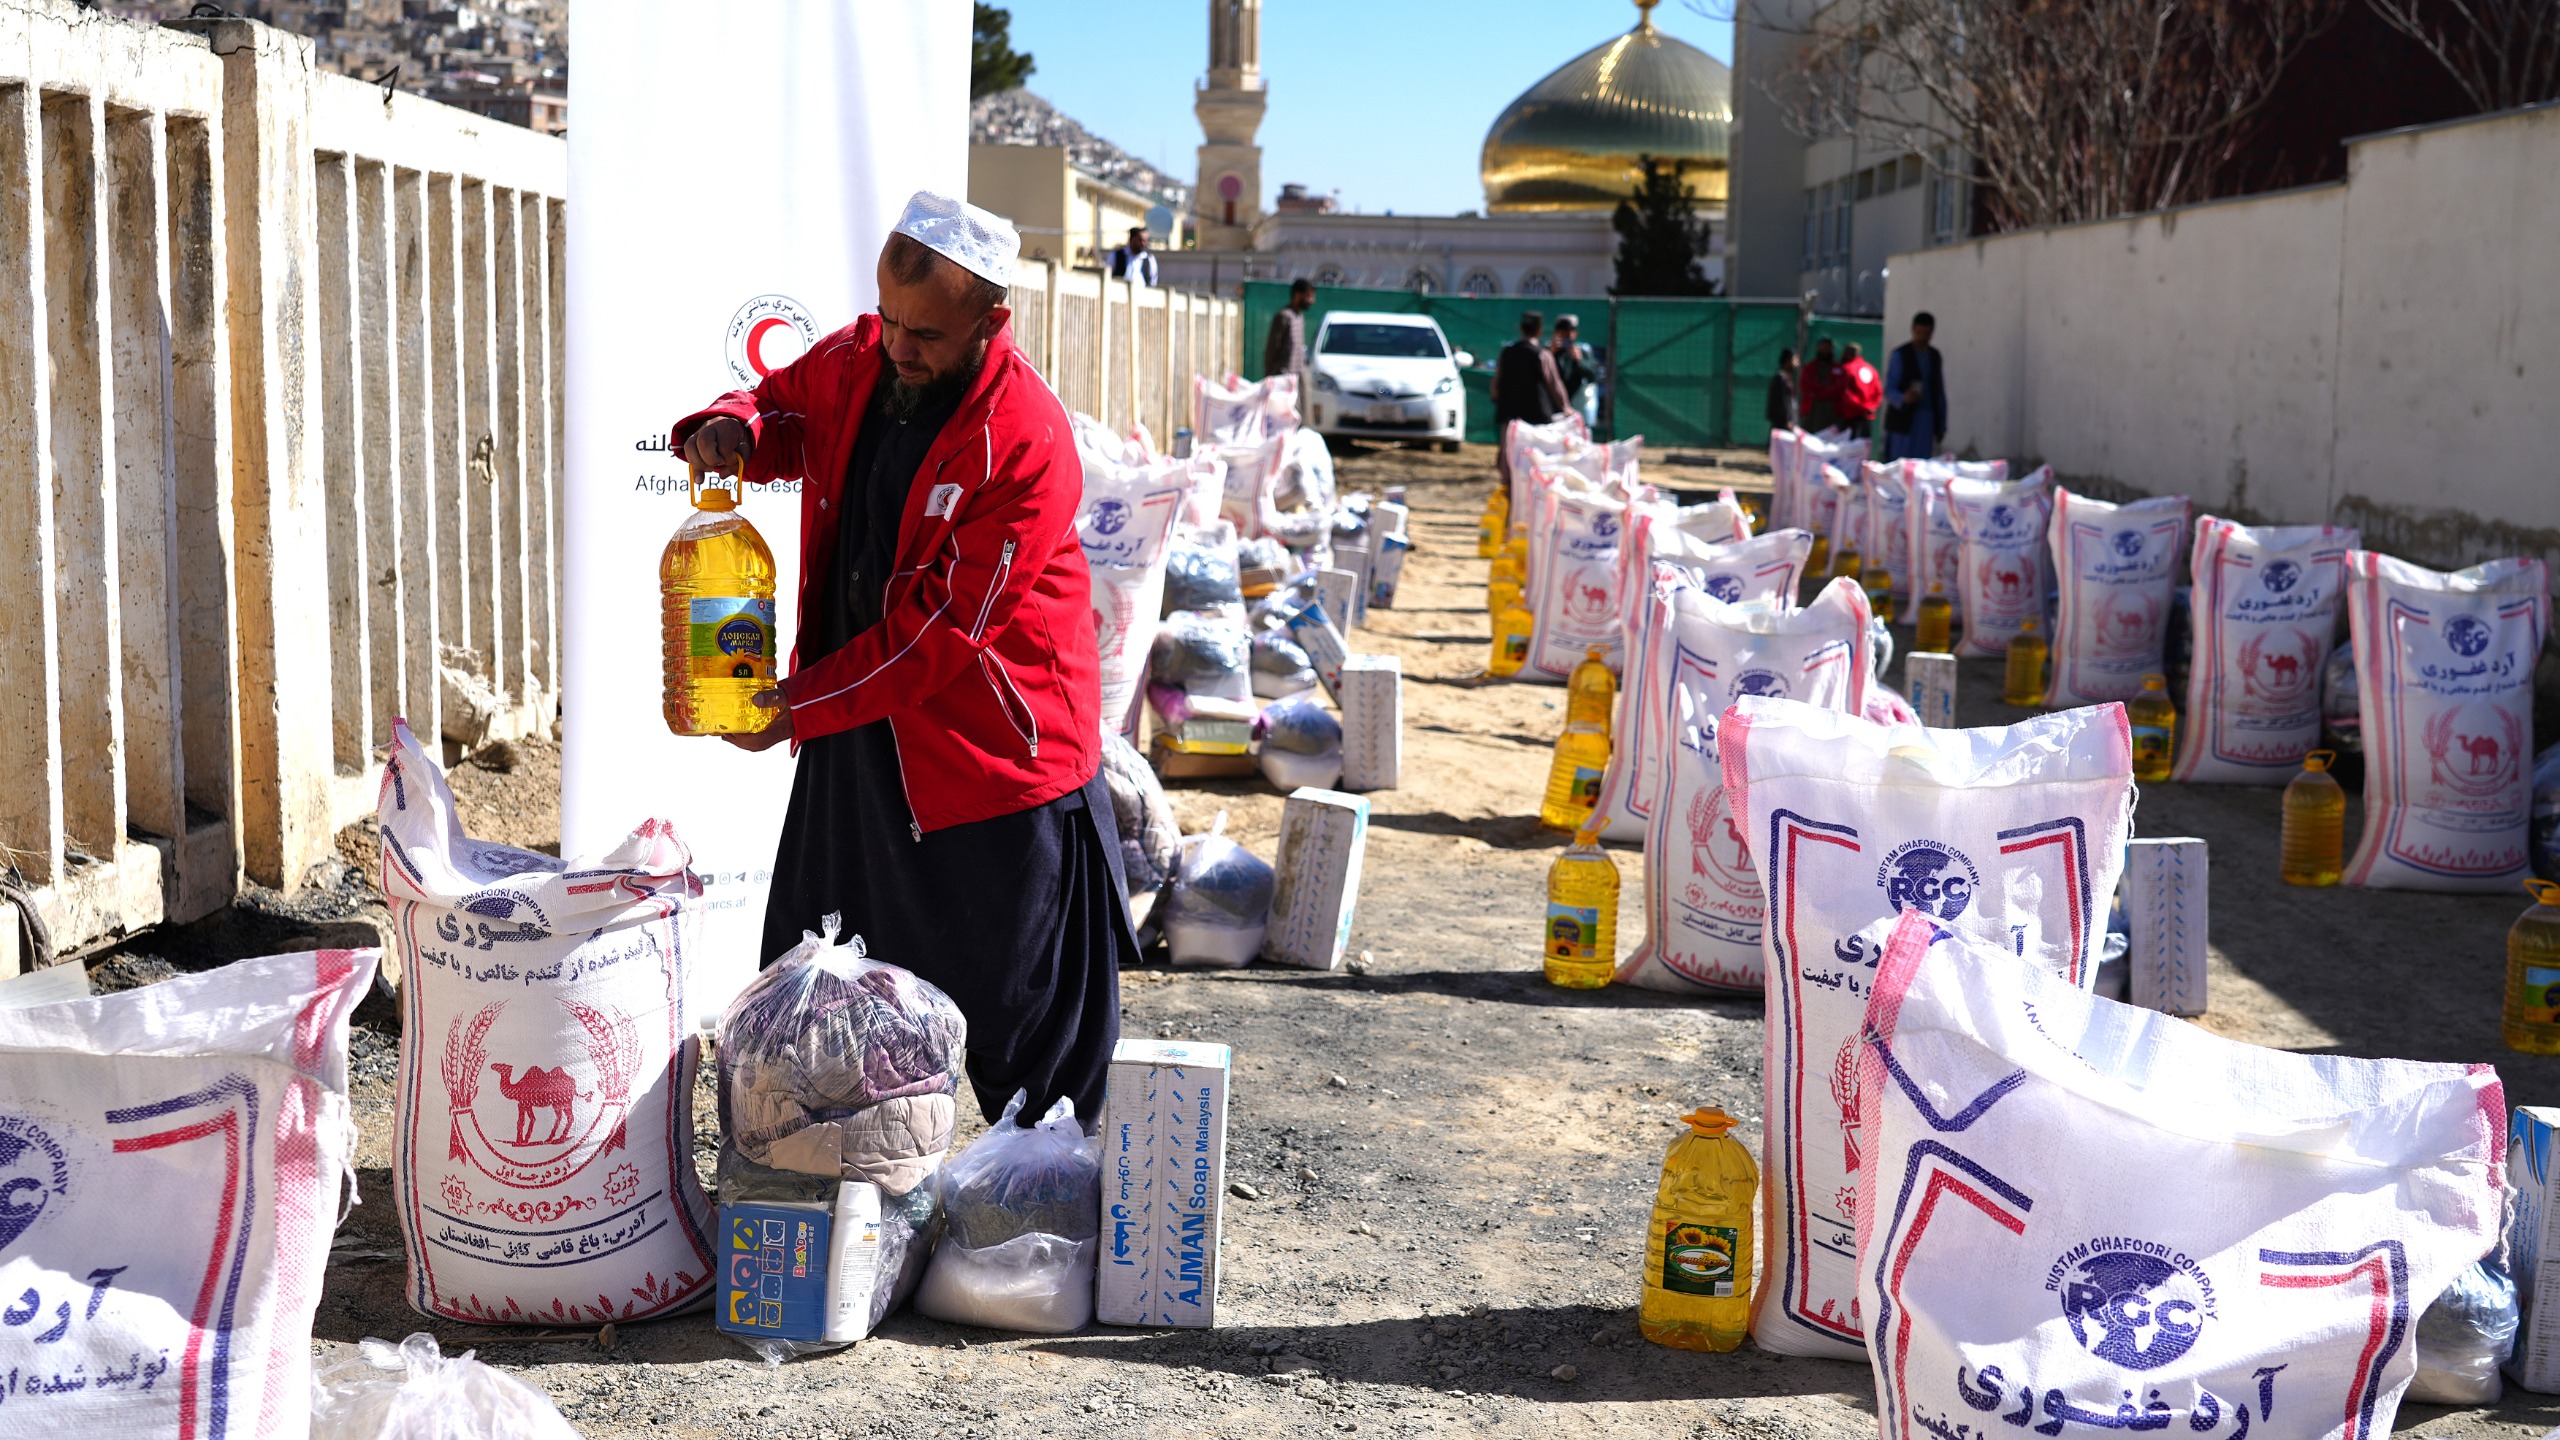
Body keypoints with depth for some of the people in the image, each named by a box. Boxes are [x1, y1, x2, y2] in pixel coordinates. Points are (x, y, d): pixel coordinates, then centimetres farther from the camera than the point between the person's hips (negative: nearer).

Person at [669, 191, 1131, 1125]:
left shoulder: (1026, 445, -23)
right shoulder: (857, 361, -3)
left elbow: (942, 628, -23)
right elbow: (784, 406, 19)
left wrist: (803, 704, -20)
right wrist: (732, 430, -7)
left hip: (988, 752, -7)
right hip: (855, 734, 7)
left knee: (1023, 1013, 5)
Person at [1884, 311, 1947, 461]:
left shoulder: (1934, 356, 15)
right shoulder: (1899, 355, -2)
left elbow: (1940, 392, 19)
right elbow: (1889, 389, -6)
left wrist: (1941, 424, 16)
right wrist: (1903, 398, -27)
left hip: (1927, 421, 5)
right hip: (1903, 420, -5)